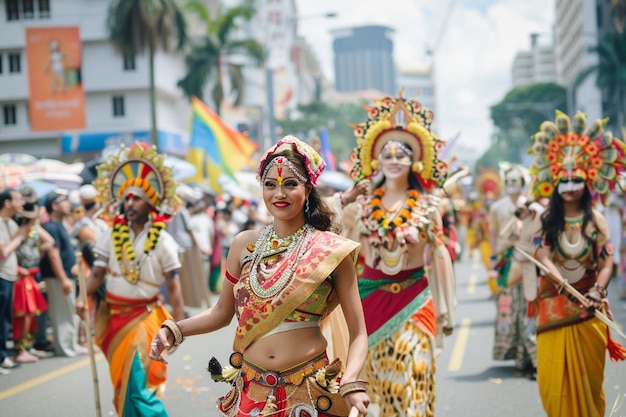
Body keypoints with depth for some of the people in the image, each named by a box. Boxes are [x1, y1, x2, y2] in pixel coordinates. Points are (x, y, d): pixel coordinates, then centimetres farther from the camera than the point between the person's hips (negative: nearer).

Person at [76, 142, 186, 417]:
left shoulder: (162, 240, -8)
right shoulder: (112, 236, 3)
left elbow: (173, 285, -8)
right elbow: (97, 273, 3)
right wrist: (84, 299, -15)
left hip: (143, 317, -4)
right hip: (113, 316, 4)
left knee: (137, 385, -15)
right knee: (123, 382, 14)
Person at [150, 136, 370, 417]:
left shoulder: (332, 250, -9)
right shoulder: (244, 244, 0)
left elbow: (358, 334, -9)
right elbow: (222, 312, 11)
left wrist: (351, 384, -25)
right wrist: (174, 330, -5)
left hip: (310, 390, -3)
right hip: (252, 389, 3)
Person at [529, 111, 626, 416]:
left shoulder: (595, 219, 0)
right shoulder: (547, 220, 1)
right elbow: (543, 258, -10)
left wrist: (596, 292, -24)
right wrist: (569, 289, -24)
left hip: (588, 308, 0)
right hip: (554, 306, 0)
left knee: (587, 377, 5)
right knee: (553, 378, -2)